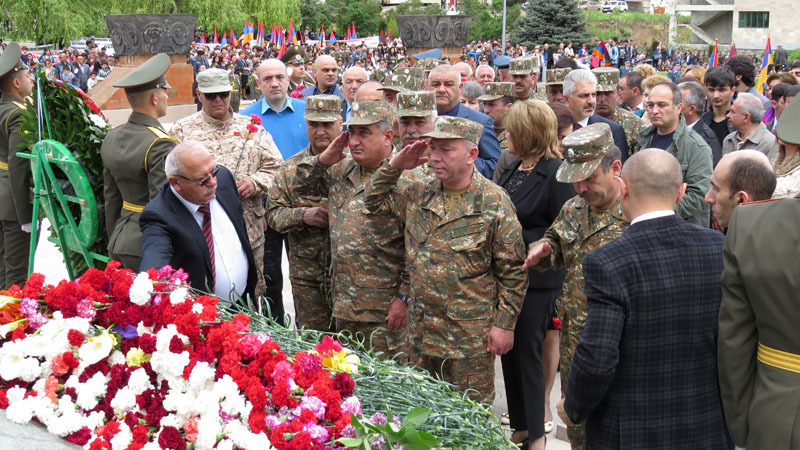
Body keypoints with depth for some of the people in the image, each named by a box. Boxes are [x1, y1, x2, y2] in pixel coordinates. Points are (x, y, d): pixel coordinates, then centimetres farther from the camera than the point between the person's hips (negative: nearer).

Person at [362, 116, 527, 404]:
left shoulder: (495, 203, -10)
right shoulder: (418, 194, 5)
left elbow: (513, 272, -8)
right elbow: (375, 203, 17)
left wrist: (504, 324, -10)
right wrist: (394, 167, 1)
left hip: (471, 336, -5)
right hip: (422, 327, 5)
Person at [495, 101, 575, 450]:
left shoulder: (556, 173, -15)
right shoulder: (514, 168, 10)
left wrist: (518, 238, -21)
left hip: (537, 280, -8)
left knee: (527, 352, 1)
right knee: (508, 350, 13)